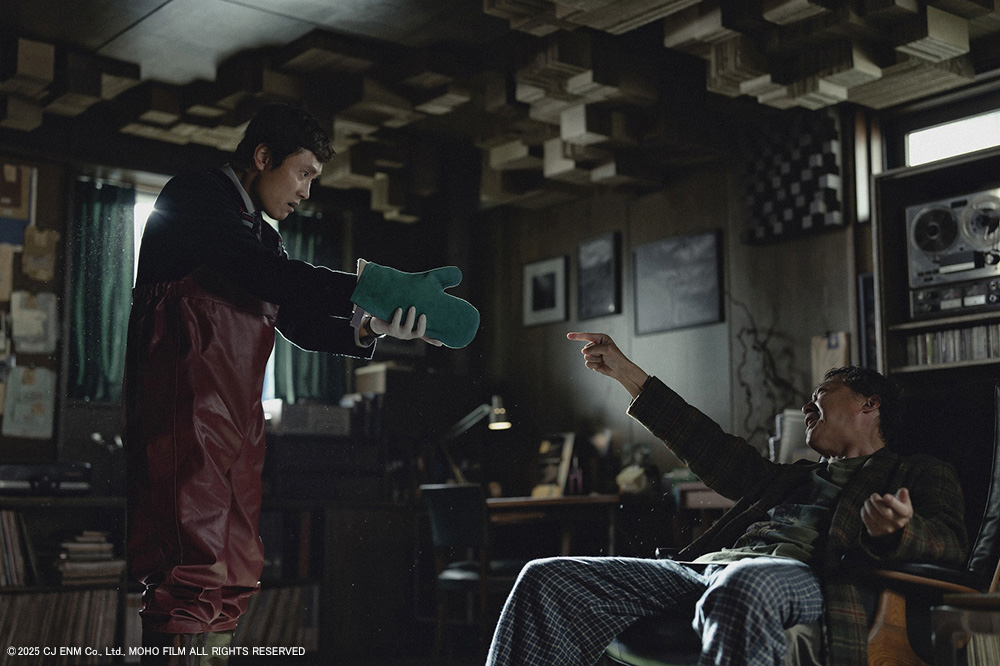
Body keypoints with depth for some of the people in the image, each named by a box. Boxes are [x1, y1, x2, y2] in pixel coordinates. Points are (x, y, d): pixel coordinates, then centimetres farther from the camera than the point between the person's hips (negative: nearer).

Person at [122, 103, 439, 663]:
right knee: (196, 577, -15)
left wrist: (370, 326, -2)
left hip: (236, 420, 9)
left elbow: (303, 323, 17)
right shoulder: (196, 197, -2)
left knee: (235, 577, 6)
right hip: (187, 409, -9)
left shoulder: (261, 235, 25)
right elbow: (274, 276, -17)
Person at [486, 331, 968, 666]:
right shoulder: (793, 477, 38)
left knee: (743, 586, -45)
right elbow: (713, 450, 38)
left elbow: (948, 545, 2)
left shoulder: (919, 475, 20)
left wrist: (893, 532, -25)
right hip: (709, 566, 7)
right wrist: (627, 374, 40)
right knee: (548, 579, -13)